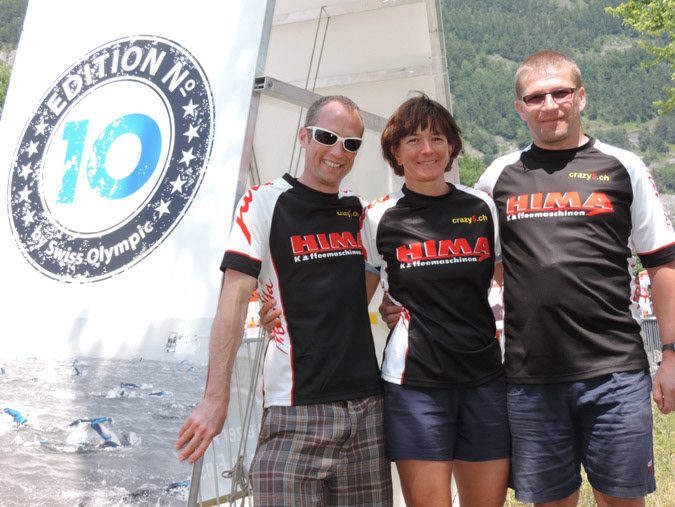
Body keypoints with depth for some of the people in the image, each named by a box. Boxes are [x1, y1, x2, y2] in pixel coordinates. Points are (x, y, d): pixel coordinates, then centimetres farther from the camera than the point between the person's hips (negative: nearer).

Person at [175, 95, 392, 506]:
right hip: (296, 409, -5)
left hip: (366, 405, 5)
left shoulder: (360, 211, 12)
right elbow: (235, 296, -10)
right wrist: (217, 396, -15)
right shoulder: (266, 202, -3)